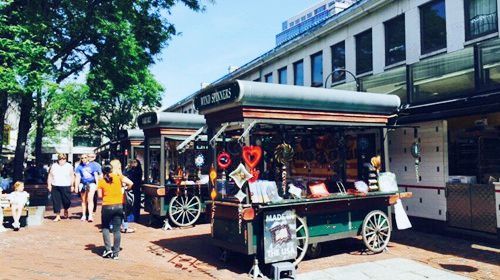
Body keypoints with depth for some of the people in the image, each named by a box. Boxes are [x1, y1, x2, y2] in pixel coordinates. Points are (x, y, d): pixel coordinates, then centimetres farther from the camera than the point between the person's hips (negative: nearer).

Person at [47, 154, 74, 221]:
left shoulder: (69, 166, 5)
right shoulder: (53, 166, 9)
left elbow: (72, 176, 6)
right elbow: (50, 176, 13)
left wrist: (72, 186, 1)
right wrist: (49, 185, 5)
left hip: (66, 187, -2)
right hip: (55, 187, 2)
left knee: (66, 201, -2)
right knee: (56, 202, 2)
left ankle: (66, 210, 30)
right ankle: (58, 216, 11)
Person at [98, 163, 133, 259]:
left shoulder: (101, 181, 1)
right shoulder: (118, 177, 3)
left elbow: (100, 195, -1)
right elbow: (130, 183, -7)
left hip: (107, 206, -1)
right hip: (119, 205, 1)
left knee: (105, 227, 18)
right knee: (116, 230, 5)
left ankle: (108, 249, 9)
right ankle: (115, 253, 8)